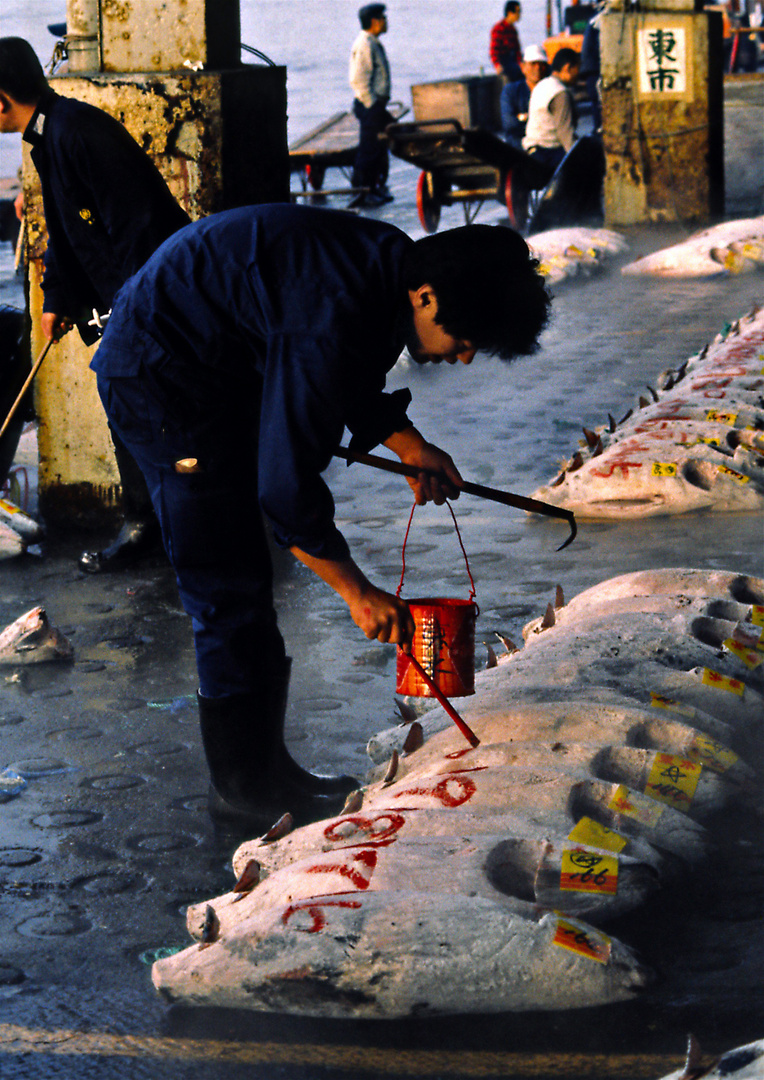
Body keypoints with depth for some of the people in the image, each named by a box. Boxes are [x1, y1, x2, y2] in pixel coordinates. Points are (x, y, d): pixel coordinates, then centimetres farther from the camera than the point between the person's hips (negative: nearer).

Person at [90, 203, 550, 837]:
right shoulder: (331, 318, -34)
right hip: (159, 376, -10)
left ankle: (261, 768, 24)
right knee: (231, 590, -7)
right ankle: (245, 792, 3)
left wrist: (410, 447, -3)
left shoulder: (393, 267, -5)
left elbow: (355, 380, 14)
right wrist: (359, 593, -22)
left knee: (243, 585, 14)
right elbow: (286, 483, -30)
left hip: (222, 372, 10)